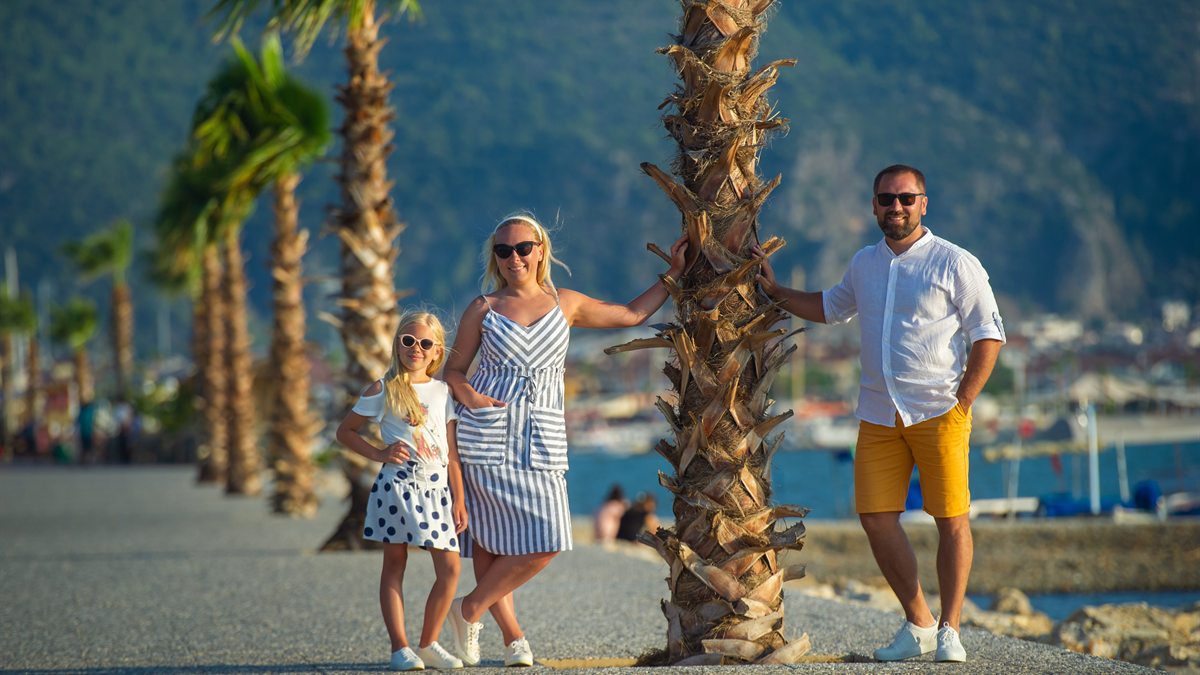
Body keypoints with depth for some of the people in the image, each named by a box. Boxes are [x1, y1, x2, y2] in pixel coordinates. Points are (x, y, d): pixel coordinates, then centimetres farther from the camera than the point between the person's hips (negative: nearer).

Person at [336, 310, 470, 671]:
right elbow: (345, 431, 5)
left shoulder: (443, 391, 11)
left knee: (449, 567, -1)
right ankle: (400, 647, 4)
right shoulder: (383, 390, 1)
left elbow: (451, 451, 11)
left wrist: (459, 499, 7)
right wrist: (379, 453, -8)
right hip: (398, 484, -4)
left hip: (437, 487, 4)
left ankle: (429, 643, 11)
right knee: (394, 564, 1)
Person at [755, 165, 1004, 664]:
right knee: (876, 519, -1)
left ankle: (949, 629, 5)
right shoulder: (864, 265, 13)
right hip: (878, 416, 5)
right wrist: (776, 292, 22)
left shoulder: (956, 265, -3)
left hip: (939, 413, -5)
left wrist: (961, 403, -10)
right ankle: (917, 624, 12)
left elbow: (988, 336, -3)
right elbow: (830, 308, 33)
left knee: (951, 520, -4)